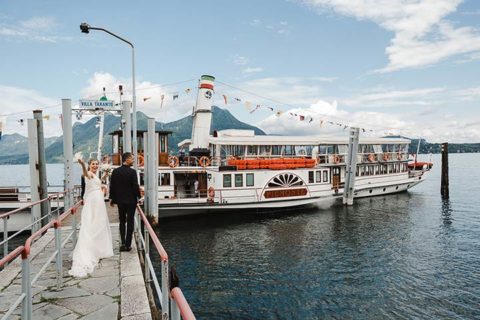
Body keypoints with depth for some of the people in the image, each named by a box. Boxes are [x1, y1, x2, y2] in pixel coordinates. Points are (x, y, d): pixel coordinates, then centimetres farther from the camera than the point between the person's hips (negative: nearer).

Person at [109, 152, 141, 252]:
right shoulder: (132, 172, -14)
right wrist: (139, 197, 0)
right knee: (130, 222, 5)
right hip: (131, 200, -4)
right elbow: (136, 186, -14)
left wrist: (112, 198, 15)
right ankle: (128, 244, 6)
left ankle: (123, 243, 9)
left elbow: (112, 186, 5)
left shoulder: (115, 171, 1)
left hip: (120, 200, 4)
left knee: (122, 222, 14)